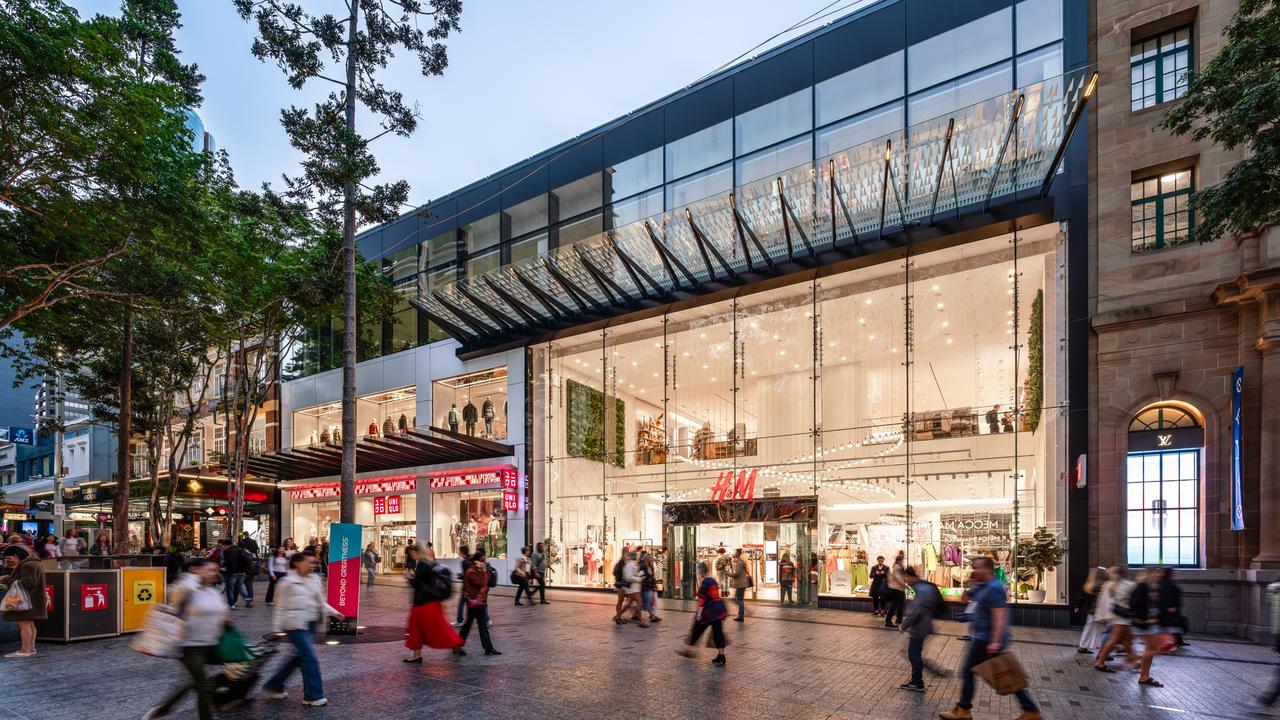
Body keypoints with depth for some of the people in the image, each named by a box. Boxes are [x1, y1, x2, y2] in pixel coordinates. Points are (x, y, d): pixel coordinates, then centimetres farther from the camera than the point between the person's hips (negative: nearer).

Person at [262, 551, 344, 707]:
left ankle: (274, 685, 33)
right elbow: (280, 607, -5)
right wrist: (277, 628, -6)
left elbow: (321, 602, 15)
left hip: (309, 623, 7)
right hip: (295, 624, -7)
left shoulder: (315, 579, 8)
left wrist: (333, 612, 2)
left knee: (299, 656, 15)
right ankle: (314, 695, 0)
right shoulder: (288, 582, -9)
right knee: (309, 657, -9)